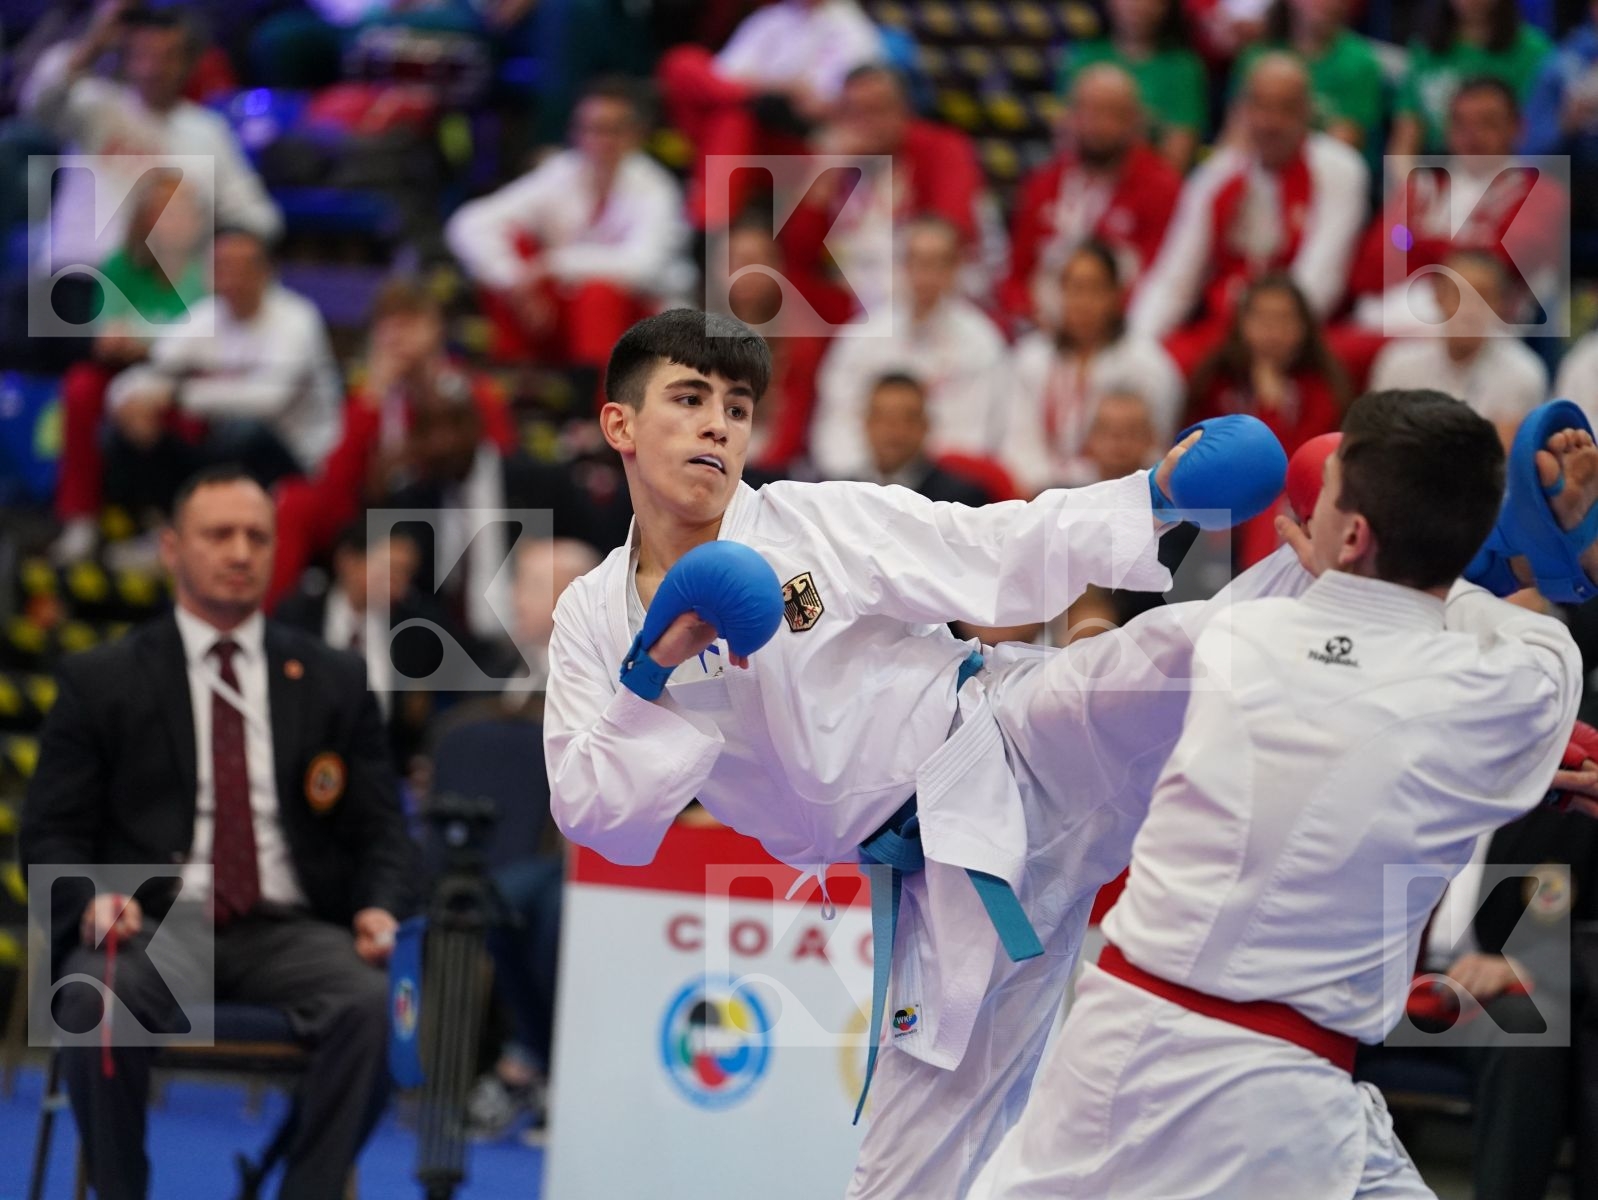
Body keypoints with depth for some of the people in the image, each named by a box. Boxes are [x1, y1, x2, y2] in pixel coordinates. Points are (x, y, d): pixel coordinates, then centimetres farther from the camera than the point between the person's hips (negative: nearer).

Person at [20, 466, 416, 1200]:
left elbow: (380, 829, 14)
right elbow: (51, 834, 8)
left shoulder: (333, 683, 16)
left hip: (289, 931, 1)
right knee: (96, 1001, -36)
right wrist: (93, 899, -15)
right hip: (154, 924, -1)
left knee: (373, 1000, -32)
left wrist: (379, 907, -8)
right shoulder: (100, 683, 11)